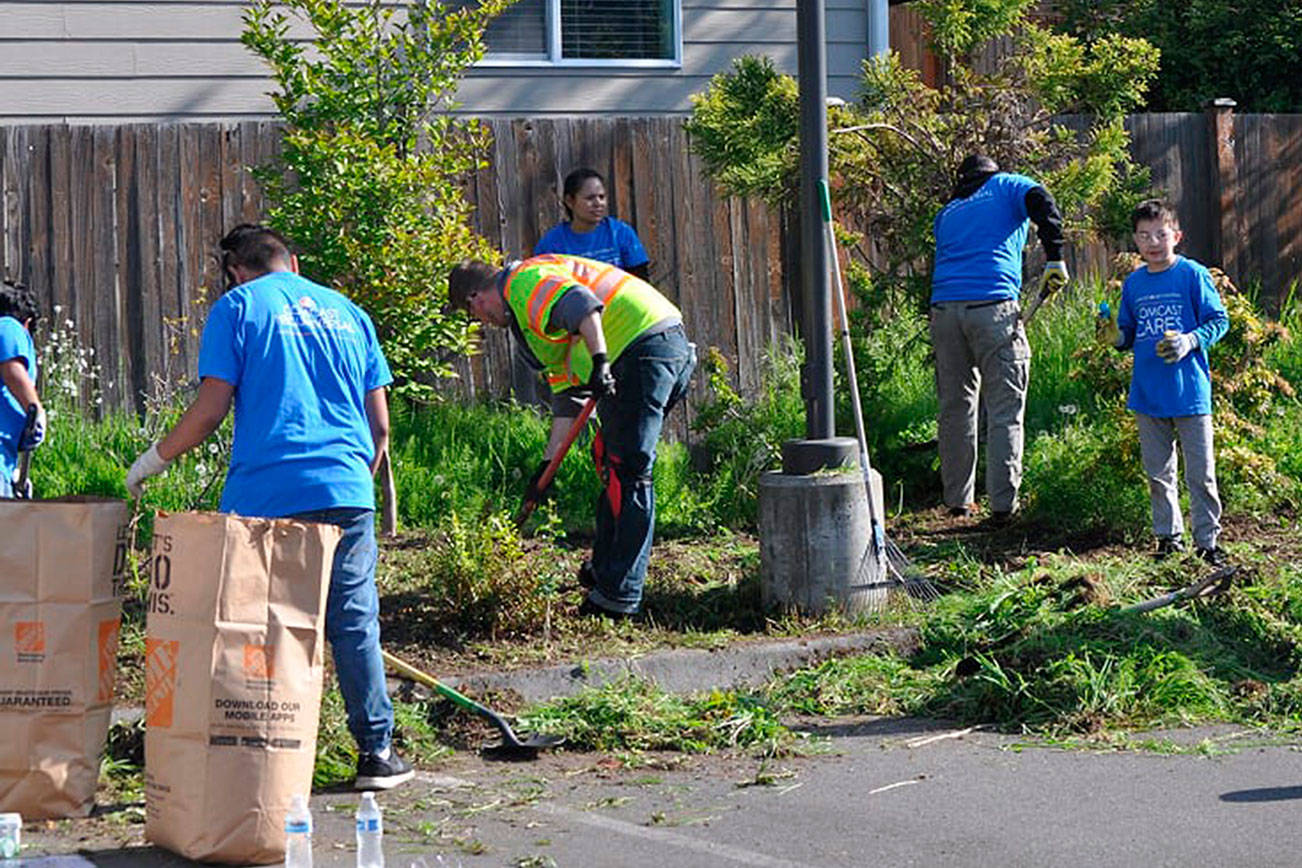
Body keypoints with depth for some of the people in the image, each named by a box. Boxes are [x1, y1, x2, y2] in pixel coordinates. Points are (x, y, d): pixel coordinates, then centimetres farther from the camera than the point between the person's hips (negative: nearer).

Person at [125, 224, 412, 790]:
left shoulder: (238, 307, 6)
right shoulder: (347, 313, 19)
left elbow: (212, 407, -3)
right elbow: (379, 426, 17)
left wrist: (155, 459, 11)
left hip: (265, 494, -3)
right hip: (345, 491, 3)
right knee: (354, 622, 8)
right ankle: (376, 752, 9)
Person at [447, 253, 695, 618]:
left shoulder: (524, 281, 0)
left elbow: (581, 304, -21)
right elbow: (567, 394, 30)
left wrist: (600, 361, -29)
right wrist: (548, 463, 27)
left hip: (645, 345, -10)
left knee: (628, 472, -9)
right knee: (611, 456, 21)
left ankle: (618, 594, -8)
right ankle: (605, 569, 29)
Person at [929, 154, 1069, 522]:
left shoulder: (947, 213, 28)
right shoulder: (1007, 186, 15)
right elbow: (1041, 202, -5)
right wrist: (1055, 259, -5)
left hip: (944, 308, 4)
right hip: (994, 307, -4)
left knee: (955, 408, 12)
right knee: (1004, 410, -1)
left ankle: (958, 499, 17)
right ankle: (1002, 503, -5)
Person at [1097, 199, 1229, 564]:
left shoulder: (1192, 275, -5)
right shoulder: (1133, 283, 9)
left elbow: (1219, 321, -3)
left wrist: (1190, 341, -18)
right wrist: (1116, 337, -5)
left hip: (1189, 392, -5)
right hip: (1147, 394, 5)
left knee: (1200, 472, 0)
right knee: (1157, 472, 11)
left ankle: (1207, 540, 8)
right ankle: (1168, 536, 21)